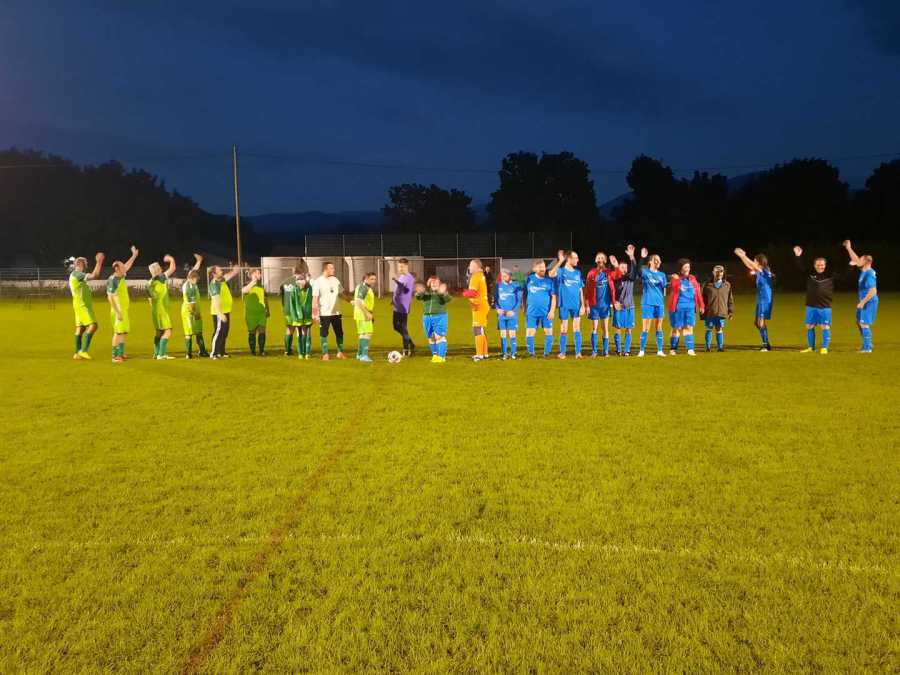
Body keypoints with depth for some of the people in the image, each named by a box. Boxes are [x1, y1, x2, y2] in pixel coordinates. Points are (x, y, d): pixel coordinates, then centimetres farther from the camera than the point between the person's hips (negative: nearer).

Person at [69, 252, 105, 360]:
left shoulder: (79, 275, 18)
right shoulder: (76, 274, -13)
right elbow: (94, 275, -22)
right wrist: (99, 262, -17)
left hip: (83, 305, 10)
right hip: (82, 305, -10)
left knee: (80, 328, 9)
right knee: (92, 325, -17)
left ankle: (77, 353, 11)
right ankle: (83, 350, -19)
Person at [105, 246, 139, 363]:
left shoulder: (121, 277, 10)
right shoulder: (112, 280, -14)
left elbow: (127, 266, 30)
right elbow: (110, 297, -18)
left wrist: (134, 256, 30)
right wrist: (118, 312, -22)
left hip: (124, 310, 9)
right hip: (118, 311, -9)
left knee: (123, 332, 12)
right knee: (118, 332, -9)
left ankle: (121, 353, 19)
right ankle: (115, 355, -6)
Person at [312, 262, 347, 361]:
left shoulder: (335, 280, 7)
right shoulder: (318, 282, -8)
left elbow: (341, 293, 16)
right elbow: (315, 299, -9)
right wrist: (315, 313, -13)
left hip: (336, 312, 5)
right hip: (324, 313, -5)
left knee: (339, 333, 9)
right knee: (324, 334, 4)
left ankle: (340, 352, 21)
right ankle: (325, 354, 13)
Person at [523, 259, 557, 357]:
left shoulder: (549, 280, 0)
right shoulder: (529, 279, 4)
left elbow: (553, 297, -1)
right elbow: (525, 295, 11)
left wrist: (552, 311, -10)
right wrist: (525, 309, 10)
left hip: (546, 312, -1)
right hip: (532, 312, 1)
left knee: (549, 333, 1)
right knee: (529, 334, -1)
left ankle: (547, 353, 15)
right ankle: (531, 353, 15)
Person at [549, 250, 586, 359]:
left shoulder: (578, 272, 9)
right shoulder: (561, 271, -3)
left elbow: (581, 290, 11)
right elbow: (551, 274, -27)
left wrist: (583, 305, 5)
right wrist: (560, 261, -28)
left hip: (576, 305, 3)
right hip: (564, 304, -3)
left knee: (577, 329, 3)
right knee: (564, 329, 3)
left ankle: (578, 352, 8)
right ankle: (562, 352, 12)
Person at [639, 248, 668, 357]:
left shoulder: (662, 275, 12)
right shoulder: (645, 272, 0)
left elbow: (664, 289, 17)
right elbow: (638, 269, -22)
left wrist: (664, 302, 15)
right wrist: (642, 258, -36)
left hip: (659, 303, 4)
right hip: (647, 303, -4)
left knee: (659, 328, 7)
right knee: (645, 328, -3)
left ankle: (660, 350, 14)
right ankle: (642, 351, 4)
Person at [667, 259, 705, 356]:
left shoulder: (692, 278, 11)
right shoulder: (676, 278, -1)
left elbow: (698, 292, 12)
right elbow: (675, 288, -19)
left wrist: (701, 305, 9)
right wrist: (676, 279, -35)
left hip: (690, 307, 3)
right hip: (678, 307, -3)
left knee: (689, 327, -1)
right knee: (677, 328, 3)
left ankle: (690, 349, -1)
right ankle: (673, 349, 13)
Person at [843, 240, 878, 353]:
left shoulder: (870, 274, -21)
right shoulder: (863, 270, 6)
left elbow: (873, 291, -25)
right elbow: (856, 260, 22)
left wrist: (862, 302, -23)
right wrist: (849, 248, 21)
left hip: (869, 302, -10)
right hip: (864, 301, 10)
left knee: (864, 324, -6)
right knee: (859, 322, 17)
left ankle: (867, 348, 0)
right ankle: (867, 344, 27)